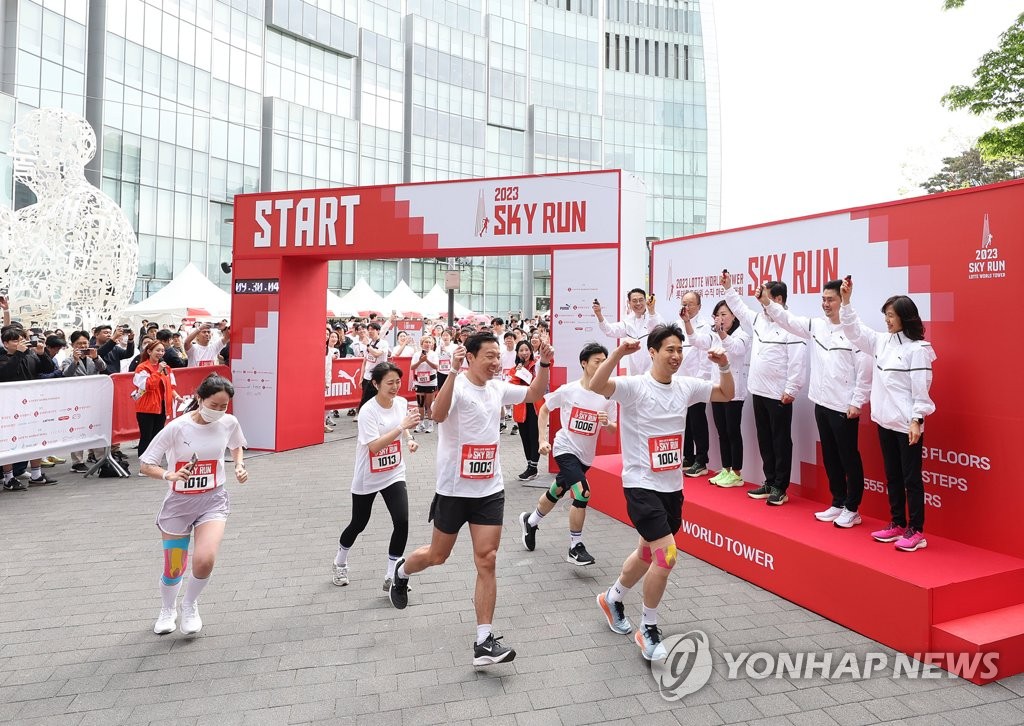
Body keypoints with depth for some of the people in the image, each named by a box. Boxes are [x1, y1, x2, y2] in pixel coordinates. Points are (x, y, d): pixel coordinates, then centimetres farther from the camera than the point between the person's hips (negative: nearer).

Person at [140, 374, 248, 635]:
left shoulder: (229, 423, -10)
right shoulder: (177, 427, -19)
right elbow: (146, 465, -12)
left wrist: (239, 466, -4)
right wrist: (170, 475, -31)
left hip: (213, 499, 1)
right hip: (179, 502, -1)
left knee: (204, 560, -19)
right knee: (174, 569, 10)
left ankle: (189, 605, 16)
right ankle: (167, 610, 45)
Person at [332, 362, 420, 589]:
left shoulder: (401, 402, -6)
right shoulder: (368, 411, -22)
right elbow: (374, 446, -32)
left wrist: (410, 438, -1)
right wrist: (401, 427, -39)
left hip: (394, 475, 4)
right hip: (367, 478, -3)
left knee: (402, 522, -13)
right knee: (358, 524, 15)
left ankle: (392, 577, 4)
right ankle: (340, 562, 46)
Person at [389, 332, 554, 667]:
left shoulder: (497, 388, 3)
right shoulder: (457, 385, -16)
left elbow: (534, 394, 14)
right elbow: (438, 415, -36)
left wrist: (544, 365, -3)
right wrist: (454, 371, -45)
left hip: (490, 490, 4)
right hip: (454, 489, -4)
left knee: (486, 560, -1)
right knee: (437, 555, 15)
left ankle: (484, 642, 6)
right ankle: (401, 572, 48)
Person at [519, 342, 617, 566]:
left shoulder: (607, 396, -6)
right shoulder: (568, 390, -11)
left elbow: (613, 429, 1)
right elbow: (544, 410, 2)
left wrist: (607, 422, -23)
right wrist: (542, 440, -4)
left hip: (586, 455, 4)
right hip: (565, 449, -4)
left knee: (556, 493, 18)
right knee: (582, 493, -20)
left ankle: (530, 521, 46)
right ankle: (575, 547, -3)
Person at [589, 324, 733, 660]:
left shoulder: (686, 386, 4)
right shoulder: (634, 386, -15)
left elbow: (726, 395, 14)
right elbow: (596, 386, -31)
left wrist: (724, 366, -3)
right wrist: (619, 353, -40)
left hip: (672, 486, 7)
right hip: (641, 485, -7)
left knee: (648, 553, 19)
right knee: (666, 554, -15)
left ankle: (612, 598, 45)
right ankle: (648, 629, 8)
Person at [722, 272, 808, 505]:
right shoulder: (758, 319, 10)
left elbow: (797, 362, -18)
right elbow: (740, 308, 27)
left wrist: (791, 390, -18)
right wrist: (728, 288, 22)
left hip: (779, 395, -8)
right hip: (759, 391, 8)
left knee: (781, 442, 3)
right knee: (764, 440, 14)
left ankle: (780, 488, 12)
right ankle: (769, 483, 25)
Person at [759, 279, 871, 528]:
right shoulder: (815, 325, 8)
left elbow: (864, 371, -12)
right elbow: (788, 320, 2)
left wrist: (857, 403, -13)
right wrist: (767, 303, -14)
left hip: (844, 407, -7)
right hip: (822, 403, 7)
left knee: (849, 458, 4)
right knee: (830, 457, 15)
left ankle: (852, 509, 15)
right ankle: (838, 504, 27)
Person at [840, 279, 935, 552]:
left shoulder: (917, 349, -11)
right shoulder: (883, 342, 8)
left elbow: (920, 388, -14)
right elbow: (855, 331, 14)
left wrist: (917, 420, -18)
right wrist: (846, 302, 5)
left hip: (907, 424, -7)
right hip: (885, 421, 7)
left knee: (911, 478, 1)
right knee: (892, 477, 14)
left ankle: (916, 532, 10)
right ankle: (898, 525, 25)